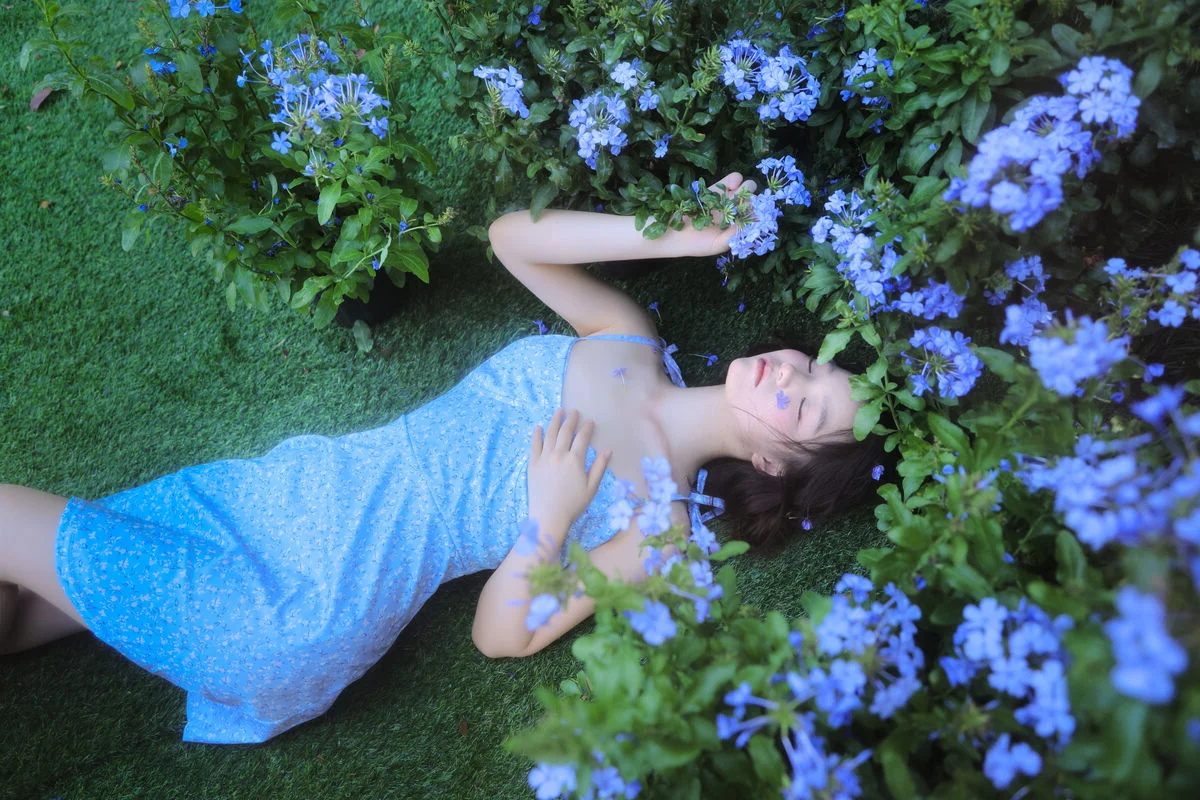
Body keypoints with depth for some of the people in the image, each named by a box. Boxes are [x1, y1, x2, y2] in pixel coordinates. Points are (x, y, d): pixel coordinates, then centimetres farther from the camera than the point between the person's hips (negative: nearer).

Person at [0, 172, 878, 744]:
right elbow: (510, 236, -3)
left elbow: (502, 637, -8)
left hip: (296, 611, -5)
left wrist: (551, 519, -23)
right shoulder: (628, 339, 2)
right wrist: (683, 231, -7)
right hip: (280, 488, 5)